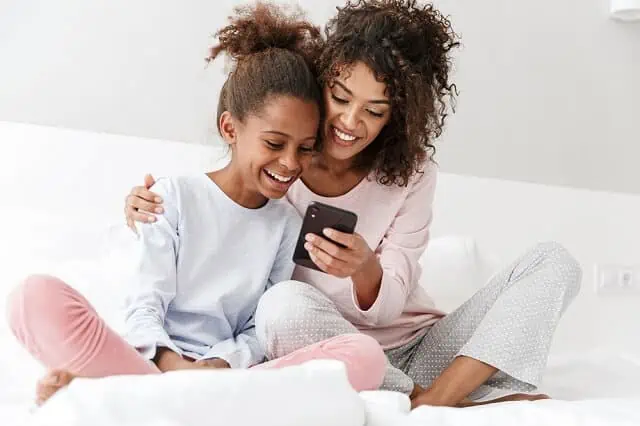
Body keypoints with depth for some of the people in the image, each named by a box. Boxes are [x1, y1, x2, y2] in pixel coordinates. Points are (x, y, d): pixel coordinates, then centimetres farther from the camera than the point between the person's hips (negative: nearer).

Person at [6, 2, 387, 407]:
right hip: (151, 362, -3)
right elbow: (146, 303, -2)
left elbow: (263, 330, 7)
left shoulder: (288, 224, 12)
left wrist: (221, 365, -14)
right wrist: (169, 363, -22)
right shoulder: (175, 196, 5)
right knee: (39, 296, -25)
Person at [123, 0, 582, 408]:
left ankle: (435, 401, -30)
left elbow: (386, 309, -10)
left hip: (419, 352, 2)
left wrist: (365, 270, -33)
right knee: (283, 304, -36)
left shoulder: (412, 175, -3)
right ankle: (454, 403, -22)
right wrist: (150, 215, -15)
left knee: (554, 262, -12)